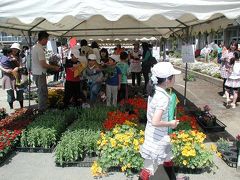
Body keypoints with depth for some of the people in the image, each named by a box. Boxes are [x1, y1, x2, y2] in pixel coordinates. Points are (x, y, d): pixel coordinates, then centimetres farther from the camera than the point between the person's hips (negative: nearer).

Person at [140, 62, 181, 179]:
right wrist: (170, 124, -17)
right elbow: (155, 122, -33)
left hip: (154, 135, 9)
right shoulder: (163, 97, -28)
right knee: (150, 169, 8)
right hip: (157, 138, -9)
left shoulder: (154, 90, -2)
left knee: (168, 159, 31)